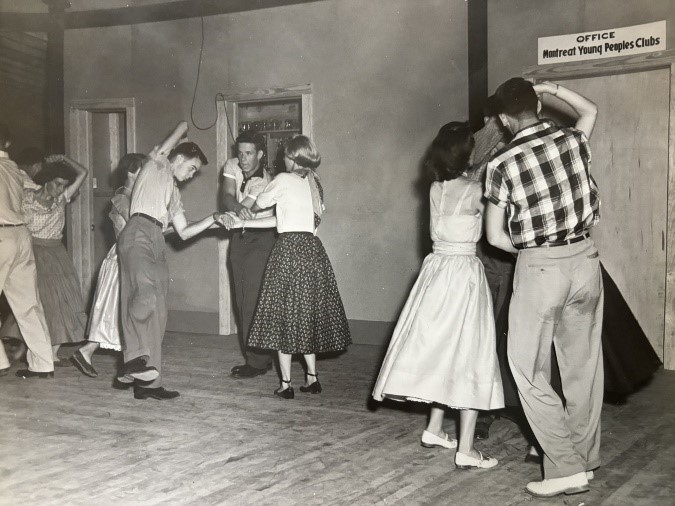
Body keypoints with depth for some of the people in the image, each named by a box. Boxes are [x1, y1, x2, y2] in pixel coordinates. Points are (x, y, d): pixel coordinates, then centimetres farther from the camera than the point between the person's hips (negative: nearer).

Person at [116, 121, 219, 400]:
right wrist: (184, 127, 24)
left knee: (156, 315, 2)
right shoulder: (155, 166, 13)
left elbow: (183, 232, 26)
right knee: (146, 295, -31)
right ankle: (135, 358, -28)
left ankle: (148, 381, 3)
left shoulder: (173, 192, 32)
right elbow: (174, 137, 3)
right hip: (138, 234, -8)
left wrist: (213, 218, 21)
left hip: (156, 243, 8)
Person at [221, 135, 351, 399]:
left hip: (288, 250, -6)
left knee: (284, 316, 2)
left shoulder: (284, 180, -6)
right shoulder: (315, 183, 14)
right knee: (308, 315, 14)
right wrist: (241, 223, 16)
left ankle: (286, 383, 4)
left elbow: (257, 205, 9)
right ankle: (312, 378, 17)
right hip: (313, 250, 6)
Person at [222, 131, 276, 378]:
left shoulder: (264, 181, -21)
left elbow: (248, 206, -28)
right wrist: (238, 208, -39)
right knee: (243, 300, 9)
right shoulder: (231, 166, -4)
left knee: (255, 299, -12)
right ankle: (251, 356, 17)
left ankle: (259, 361, -8)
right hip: (240, 237, 7)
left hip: (261, 237, -7)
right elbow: (227, 197, -17)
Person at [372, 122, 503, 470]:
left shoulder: (436, 189, 5)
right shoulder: (474, 191, -13)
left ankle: (434, 429, 29)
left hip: (437, 269, 7)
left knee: (440, 349, 18)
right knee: (467, 354, -2)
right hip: (464, 272, -7)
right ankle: (466, 451, 1)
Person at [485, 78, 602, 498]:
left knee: (529, 370, 5)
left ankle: (567, 468, 1)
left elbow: (496, 235, -4)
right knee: (583, 362, 14)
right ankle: (585, 457, 26)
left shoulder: (502, 163, -9)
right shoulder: (572, 140, 0)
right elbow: (590, 110, 26)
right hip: (584, 259, 5)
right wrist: (553, 89, 27)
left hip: (539, 268, -5)